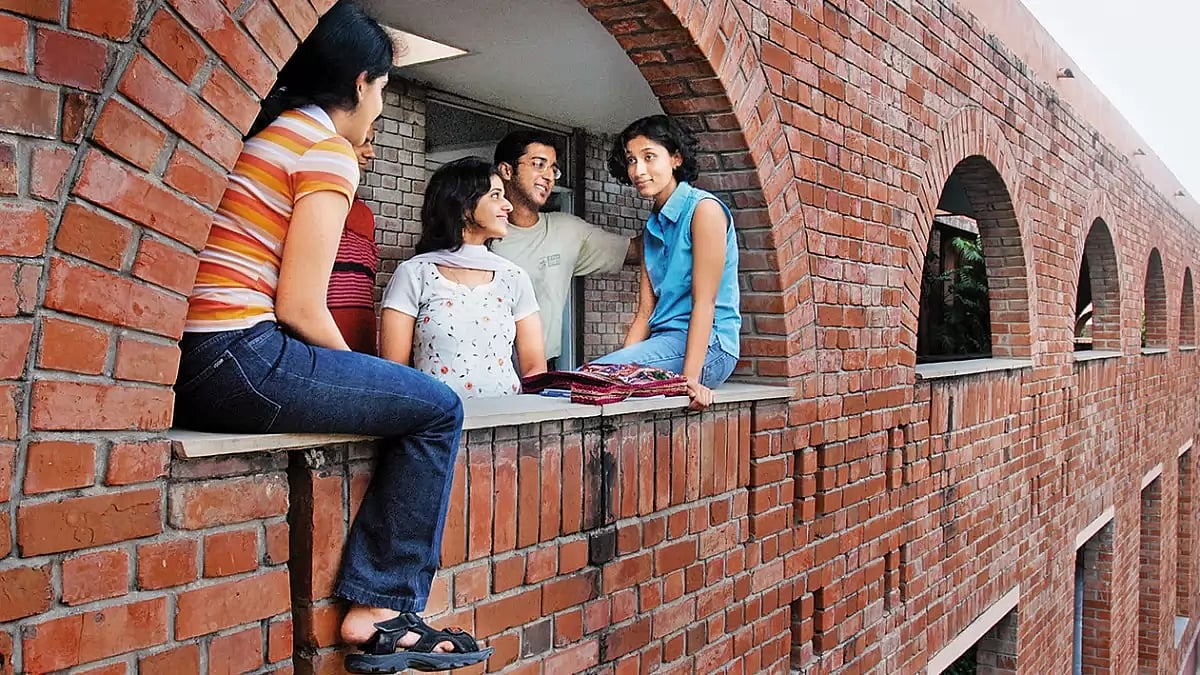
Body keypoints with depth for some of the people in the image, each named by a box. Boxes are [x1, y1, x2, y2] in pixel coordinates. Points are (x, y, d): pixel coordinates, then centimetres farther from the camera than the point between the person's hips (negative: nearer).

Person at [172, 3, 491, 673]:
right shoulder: (330, 150, -6)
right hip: (234, 360, -9)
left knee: (416, 398, 18)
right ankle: (379, 610, 2)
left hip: (176, 367, 9)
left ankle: (375, 609, 15)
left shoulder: (258, 132, 20)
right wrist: (354, 370, 6)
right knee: (436, 408, -1)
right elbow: (300, 307, -12)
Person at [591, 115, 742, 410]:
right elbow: (645, 311, 13)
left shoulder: (703, 208, -6)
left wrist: (690, 377, -21)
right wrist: (623, 359, -1)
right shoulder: (653, 225, 19)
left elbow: (704, 302, -13)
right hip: (665, 341, 8)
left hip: (707, 346, -7)